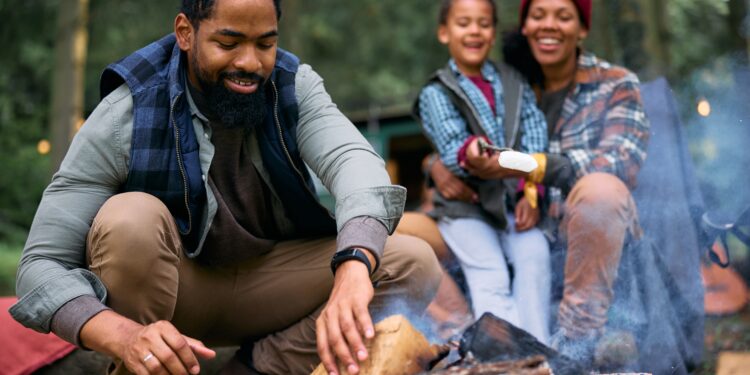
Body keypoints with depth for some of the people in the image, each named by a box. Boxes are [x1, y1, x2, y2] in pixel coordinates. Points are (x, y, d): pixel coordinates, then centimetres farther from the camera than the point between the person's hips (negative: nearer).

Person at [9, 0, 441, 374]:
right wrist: (123, 336, -47)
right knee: (132, 219, -35)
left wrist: (354, 268, -56)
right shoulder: (125, 118, -22)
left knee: (415, 265, -17)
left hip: (265, 283, 3)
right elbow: (42, 265, -26)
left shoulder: (295, 87, -14)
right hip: (163, 288, -3)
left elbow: (356, 161, -34)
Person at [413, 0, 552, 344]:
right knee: (490, 274, -23)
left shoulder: (514, 84, 12)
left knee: (534, 253, -24)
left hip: (513, 198, 3)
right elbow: (451, 148, -16)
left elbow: (535, 139, 3)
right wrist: (470, 155, -41)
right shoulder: (435, 94, 0)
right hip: (464, 203, -3)